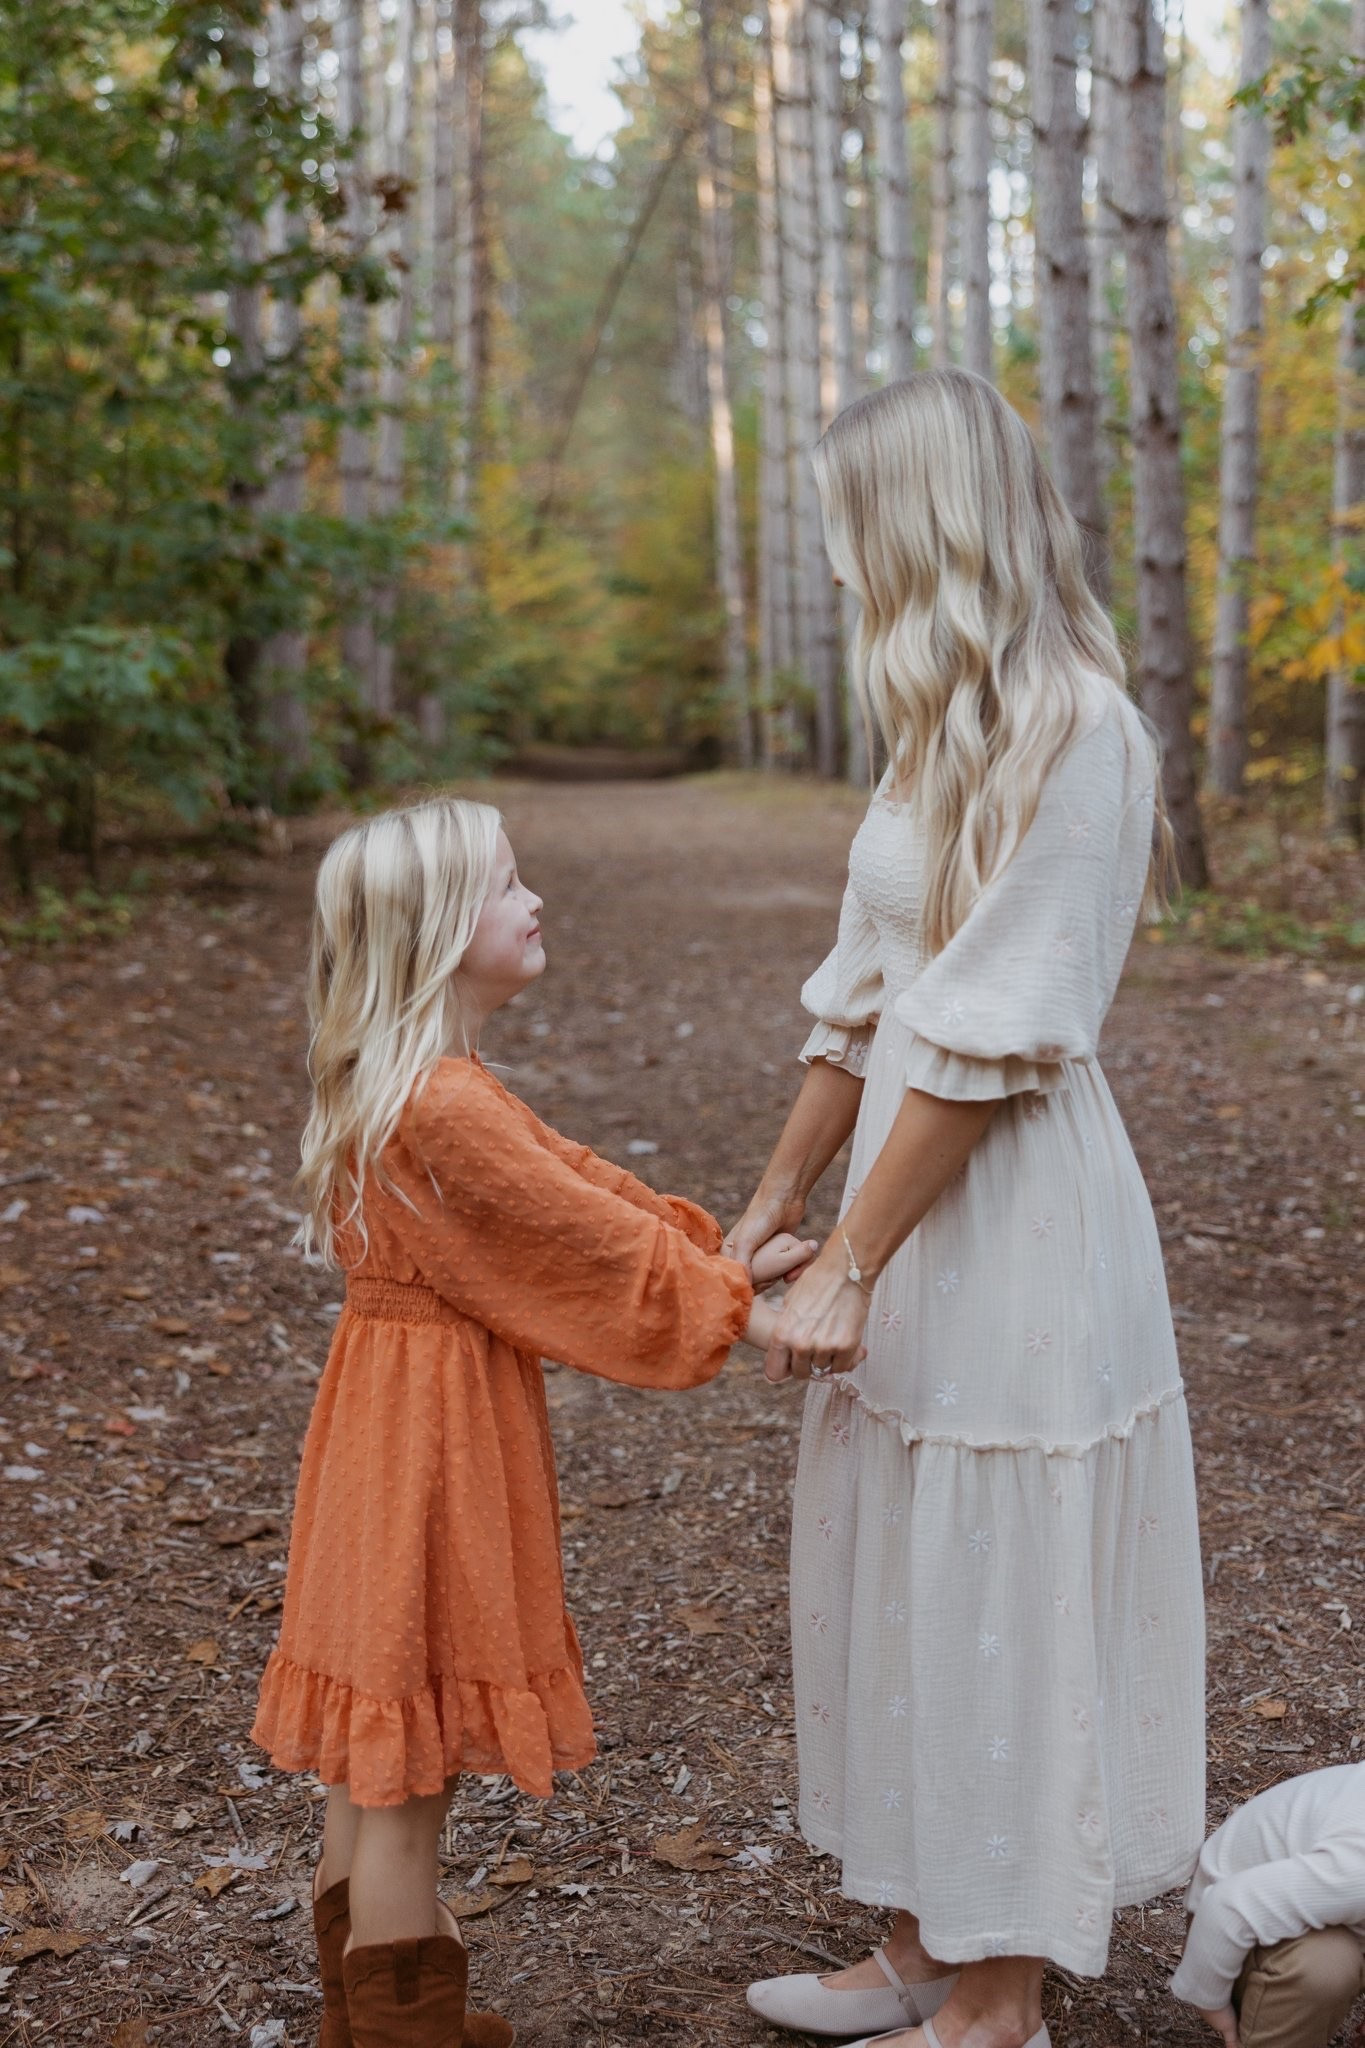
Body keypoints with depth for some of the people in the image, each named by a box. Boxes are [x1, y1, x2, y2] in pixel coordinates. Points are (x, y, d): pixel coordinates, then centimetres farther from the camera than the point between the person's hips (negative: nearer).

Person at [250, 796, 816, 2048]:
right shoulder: (444, 1109, -24)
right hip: (431, 1427, -11)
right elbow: (589, 1237, -21)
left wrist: (724, 1254, 4)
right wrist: (742, 1317, -12)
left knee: (376, 1751, 20)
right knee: (411, 1763, 3)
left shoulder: (427, 1086, 9)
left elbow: (577, 1182, 9)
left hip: (411, 1414, 11)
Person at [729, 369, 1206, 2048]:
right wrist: (774, 1205, 14)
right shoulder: (958, 726, 12)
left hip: (1013, 1220, -9)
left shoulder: (1071, 730, -17)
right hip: (918, 1200, 9)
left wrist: (849, 1266, -17)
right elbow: (866, 1001, 13)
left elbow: (990, 1039, -20)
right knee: (901, 1583, 16)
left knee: (1000, 1598, 4)